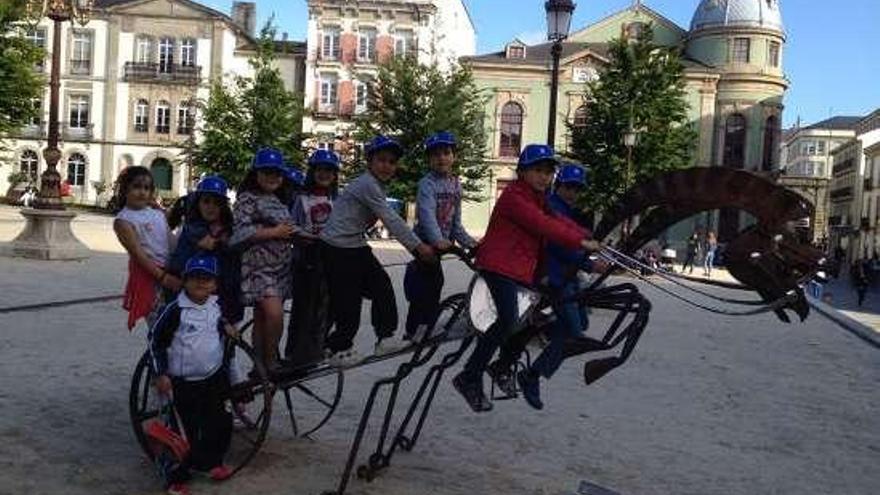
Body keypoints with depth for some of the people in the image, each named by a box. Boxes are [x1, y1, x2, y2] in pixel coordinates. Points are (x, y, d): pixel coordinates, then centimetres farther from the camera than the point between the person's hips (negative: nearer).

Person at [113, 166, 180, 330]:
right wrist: (163, 277, -22)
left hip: (172, 271, 6)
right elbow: (138, 253, -15)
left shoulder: (156, 211, 10)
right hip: (149, 275, -6)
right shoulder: (124, 220, -8)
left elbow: (172, 240, 14)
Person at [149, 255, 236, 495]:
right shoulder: (176, 309, -16)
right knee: (186, 431, 0)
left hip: (214, 378, 6)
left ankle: (210, 462, 35)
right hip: (183, 383, -6)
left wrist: (225, 326, 6)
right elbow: (156, 339, -11)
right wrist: (160, 374, -13)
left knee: (219, 424, 13)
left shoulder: (215, 304, 3)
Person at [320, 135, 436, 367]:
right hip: (338, 249, -9)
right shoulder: (367, 184, -20)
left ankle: (385, 338, 9)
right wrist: (418, 246, -24)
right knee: (348, 299, -3)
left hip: (356, 246, 10)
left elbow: (391, 220, 8)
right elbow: (391, 220, -24)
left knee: (382, 286, 4)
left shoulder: (377, 185, 11)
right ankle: (338, 349, 11)